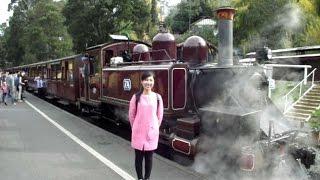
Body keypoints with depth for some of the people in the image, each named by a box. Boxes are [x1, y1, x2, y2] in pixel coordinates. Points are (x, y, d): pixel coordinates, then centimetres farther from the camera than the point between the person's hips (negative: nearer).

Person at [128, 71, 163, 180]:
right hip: (138, 132, 0)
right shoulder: (136, 97, -6)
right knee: (139, 157, 10)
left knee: (149, 157, 11)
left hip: (152, 132, 1)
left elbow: (160, 115, 5)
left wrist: (155, 128, 9)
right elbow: (131, 115, 3)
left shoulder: (157, 97, -3)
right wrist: (136, 128, 8)